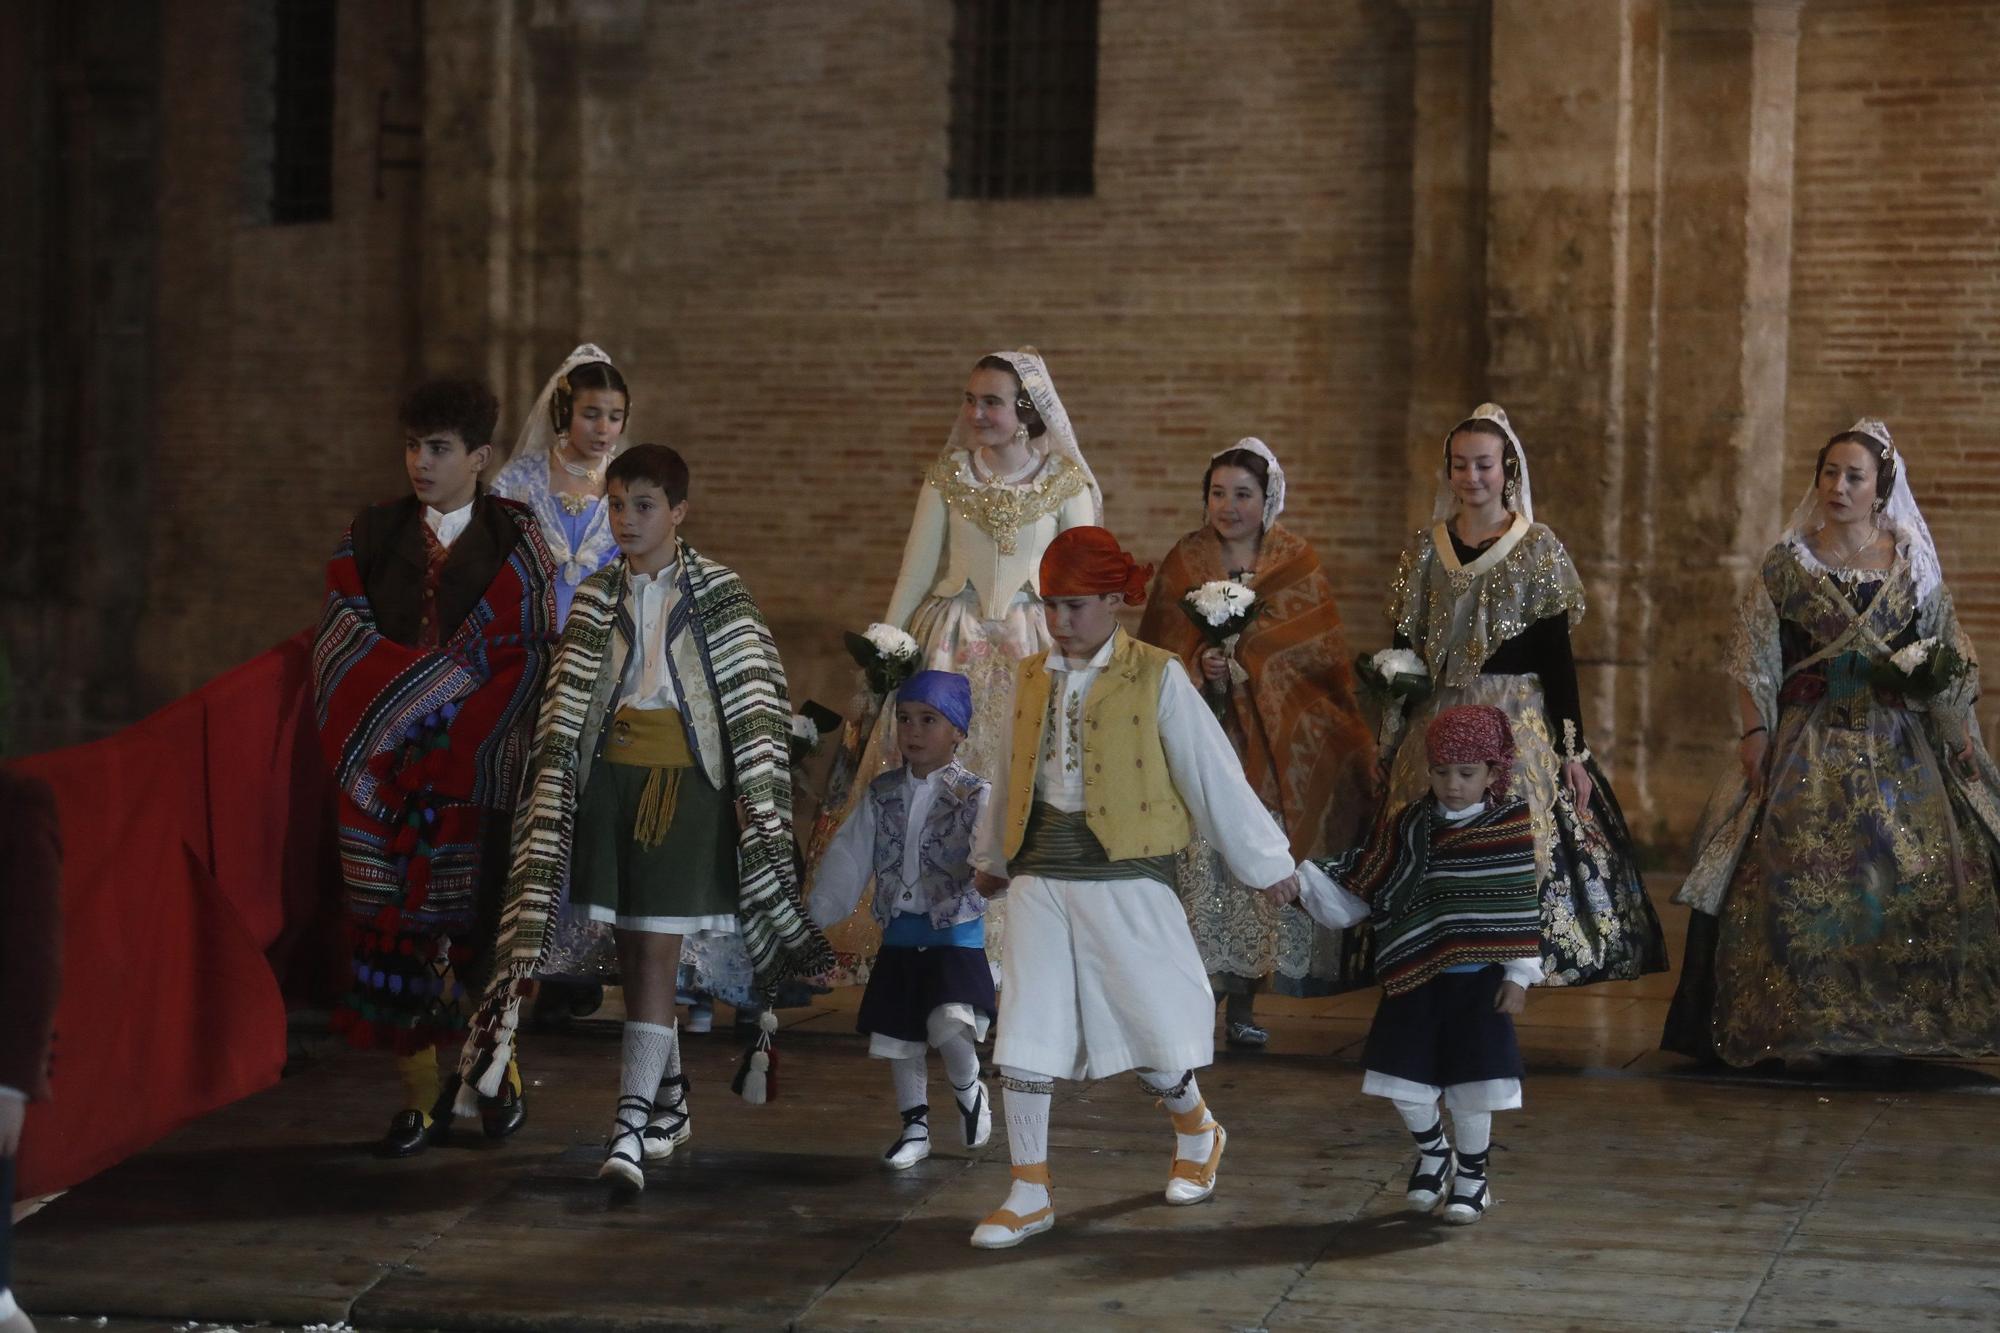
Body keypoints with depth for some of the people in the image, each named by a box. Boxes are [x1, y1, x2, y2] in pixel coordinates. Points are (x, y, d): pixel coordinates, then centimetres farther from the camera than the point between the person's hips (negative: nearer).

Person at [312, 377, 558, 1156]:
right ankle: (421, 1097, 4)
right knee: (394, 920, -2)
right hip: (382, 763, 2)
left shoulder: (516, 541, 3)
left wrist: (441, 709, -10)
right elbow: (345, 642, 2)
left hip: (476, 763, -2)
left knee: (477, 914, 0)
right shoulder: (370, 537, 9)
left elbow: (532, 652, -2)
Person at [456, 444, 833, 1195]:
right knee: (631, 952, 8)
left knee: (657, 953, -9)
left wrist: (759, 801, -7)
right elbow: (564, 714, 9)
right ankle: (669, 1098, 26)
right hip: (609, 780, 4)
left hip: (685, 785, -4)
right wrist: (550, 800, 3)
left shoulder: (717, 594, -1)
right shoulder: (594, 599, 9)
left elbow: (755, 702, -2)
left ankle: (631, 1129, -14)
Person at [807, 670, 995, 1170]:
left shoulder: (974, 795, -6)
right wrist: (817, 918, 13)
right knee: (897, 1034, 9)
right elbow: (848, 861, 12)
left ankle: (968, 1089, 7)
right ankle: (914, 1125, 26)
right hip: (899, 936, 5)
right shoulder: (882, 794, 7)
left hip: (955, 935, -5)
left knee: (950, 1024, -23)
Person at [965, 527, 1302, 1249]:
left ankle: (1196, 1132, 37)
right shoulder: (1031, 679, 7)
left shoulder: (1157, 677, -6)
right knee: (1024, 1035, -1)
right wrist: (993, 859, 31)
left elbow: (1210, 771, -2)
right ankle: (1029, 1195, 8)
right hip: (1041, 876, 4)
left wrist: (1265, 859, 2)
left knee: (1154, 1026, 6)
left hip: (1125, 877, -4)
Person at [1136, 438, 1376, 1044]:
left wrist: (1242, 665, -10)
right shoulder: (1183, 562, 11)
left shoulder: (1297, 563, 8)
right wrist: (1202, 669, -13)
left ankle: (1243, 1001, 2)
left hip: (1280, 740, 0)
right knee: (1202, 857, -12)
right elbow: (1158, 651, 7)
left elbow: (1319, 653, 1)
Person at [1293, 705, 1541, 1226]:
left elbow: (1521, 908, -4)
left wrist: (1518, 976, -6)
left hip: (1478, 981, -3)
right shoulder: (1405, 828, 0)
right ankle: (1433, 1153, 33)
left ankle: (1472, 1174, 25)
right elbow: (1354, 891, 3)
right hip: (1414, 977, 3)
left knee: (1471, 1084, 2)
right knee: (1404, 1079, 4)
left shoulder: (1511, 829, -6)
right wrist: (1300, 879, -9)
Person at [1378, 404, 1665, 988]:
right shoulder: (1427, 549, 8)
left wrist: (1574, 749, -4)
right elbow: (1403, 650, 12)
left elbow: (1557, 653, -1)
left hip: (1520, 721, -3)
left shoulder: (1537, 546, 0)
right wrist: (1394, 741, 9)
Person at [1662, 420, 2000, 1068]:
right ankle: (1801, 1024, -10)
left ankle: (1907, 1020, 1)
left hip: (1896, 745, 1)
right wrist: (1754, 733, -8)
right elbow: (1755, 659, 2)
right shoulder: (1786, 564, 5)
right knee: (1799, 867, -14)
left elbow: (1947, 659, 11)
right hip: (1809, 741, -1)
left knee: (1918, 869, -8)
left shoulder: (1913, 563, 8)